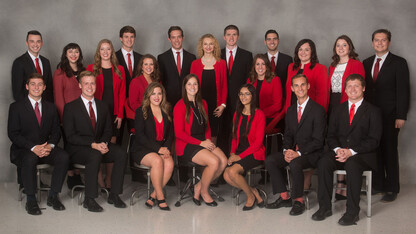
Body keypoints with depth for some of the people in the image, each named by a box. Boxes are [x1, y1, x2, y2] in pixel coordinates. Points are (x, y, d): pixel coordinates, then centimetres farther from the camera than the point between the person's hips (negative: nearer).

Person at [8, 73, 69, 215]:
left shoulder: (51, 107, 12)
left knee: (64, 157, -25)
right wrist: (33, 148, -21)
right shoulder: (16, 107, 0)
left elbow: (56, 131, 10)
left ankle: (53, 196, -13)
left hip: (45, 148, 3)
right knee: (30, 159, -37)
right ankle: (30, 200, -23)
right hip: (23, 150, -3)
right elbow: (13, 134, -7)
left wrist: (50, 146, -13)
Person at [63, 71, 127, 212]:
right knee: (95, 156, -36)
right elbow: (71, 136, -10)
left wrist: (103, 143, -12)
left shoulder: (103, 106, 12)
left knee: (121, 154, -22)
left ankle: (114, 195, -12)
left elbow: (108, 130, 12)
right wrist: (93, 145, -21)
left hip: (100, 145, 5)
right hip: (78, 149, -5)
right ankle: (89, 199, -26)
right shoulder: (70, 108, -3)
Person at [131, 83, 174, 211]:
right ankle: (160, 198, -22)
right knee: (157, 161, -34)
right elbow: (140, 136, -8)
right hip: (142, 150, -3)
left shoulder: (166, 112, 15)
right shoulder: (141, 111, 2)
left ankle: (153, 195, -16)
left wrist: (167, 149, -8)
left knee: (169, 163, -29)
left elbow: (170, 134, 13)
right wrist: (158, 148, -17)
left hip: (162, 148, 3)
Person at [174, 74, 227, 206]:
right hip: (186, 145, -7)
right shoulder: (180, 106, -7)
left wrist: (208, 139, 1)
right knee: (214, 161, -27)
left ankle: (199, 187, 1)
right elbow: (179, 133, -11)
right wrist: (200, 143, -15)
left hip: (203, 142, 7)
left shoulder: (202, 104, 14)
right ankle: (204, 191, -1)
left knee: (223, 161, -18)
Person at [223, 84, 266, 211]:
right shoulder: (237, 114, 13)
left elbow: (258, 141, -11)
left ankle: (250, 196, -3)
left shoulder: (259, 114, -7)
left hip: (254, 153, -6)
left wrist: (240, 156, -16)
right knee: (226, 176, -20)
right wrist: (232, 153, -1)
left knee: (232, 171, -28)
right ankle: (253, 191, 0)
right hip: (238, 153, 6)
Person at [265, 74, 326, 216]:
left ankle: (299, 201, -14)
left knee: (295, 164, -34)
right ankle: (284, 197, -4)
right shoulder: (290, 110, 13)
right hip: (293, 151, 7)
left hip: (311, 153, -7)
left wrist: (299, 153, -21)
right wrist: (286, 150, -7)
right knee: (270, 160, -13)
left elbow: (318, 140, -13)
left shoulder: (318, 110, -9)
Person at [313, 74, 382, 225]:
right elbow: (331, 135, 11)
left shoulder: (373, 112, 4)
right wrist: (337, 149, -12)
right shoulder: (338, 110, 17)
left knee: (352, 165, -37)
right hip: (339, 152, 4)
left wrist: (351, 151, -17)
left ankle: (352, 211, -27)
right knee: (323, 162, -28)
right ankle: (325, 207, -19)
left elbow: (373, 140, -5)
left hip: (363, 155, -3)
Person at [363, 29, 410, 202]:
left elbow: (403, 91, -6)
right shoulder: (366, 63, 13)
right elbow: (364, 89, 13)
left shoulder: (398, 63, -1)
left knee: (389, 151, 1)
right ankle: (377, 185, 19)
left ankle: (392, 189, 10)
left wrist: (401, 116, -12)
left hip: (389, 116, -4)